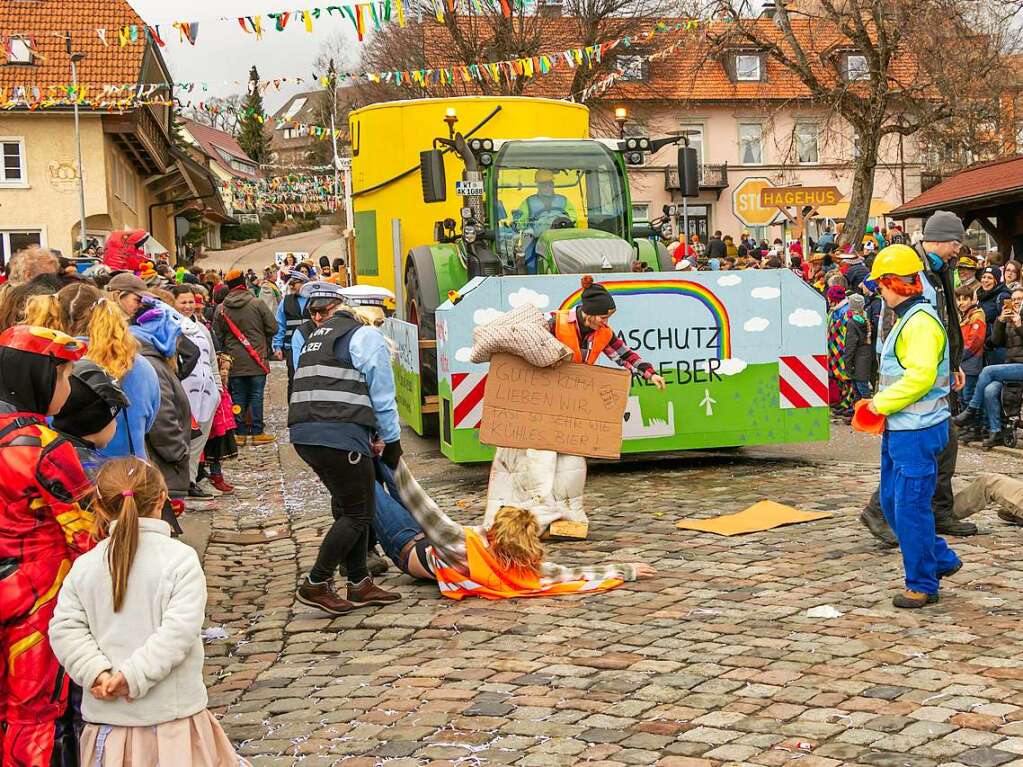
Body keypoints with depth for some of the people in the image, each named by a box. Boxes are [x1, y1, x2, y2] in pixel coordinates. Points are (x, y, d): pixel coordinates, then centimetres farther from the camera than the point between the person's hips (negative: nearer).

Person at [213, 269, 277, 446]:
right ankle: (257, 433, 6)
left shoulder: (221, 309, 1)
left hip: (234, 362, 2)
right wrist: (265, 345, 12)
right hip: (256, 360, -2)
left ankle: (240, 433, 11)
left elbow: (217, 337, 3)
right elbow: (273, 327, -5)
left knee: (238, 397, 9)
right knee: (256, 396, 4)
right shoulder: (257, 303, -7)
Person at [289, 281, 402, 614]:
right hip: (341, 436, -8)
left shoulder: (314, 339, 25)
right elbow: (382, 395, -1)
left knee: (348, 507, 18)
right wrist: (390, 439, 10)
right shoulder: (365, 336, 2)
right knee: (358, 512, 1)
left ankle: (359, 583, 23)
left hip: (304, 434, 8)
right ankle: (316, 584, 3)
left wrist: (371, 436, 17)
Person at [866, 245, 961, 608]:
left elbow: (920, 377, -27)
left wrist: (881, 403, -16)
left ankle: (922, 585, 9)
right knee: (892, 503, 16)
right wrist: (880, 406, 10)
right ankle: (942, 560, 29)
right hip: (899, 429, 11)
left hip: (918, 432, -11)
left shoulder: (922, 322, -18)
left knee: (911, 509, -3)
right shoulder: (906, 319, 15)